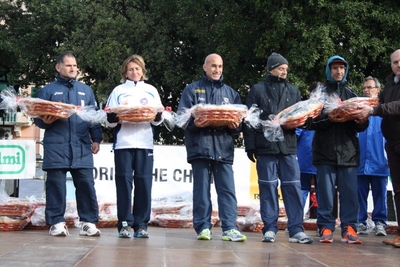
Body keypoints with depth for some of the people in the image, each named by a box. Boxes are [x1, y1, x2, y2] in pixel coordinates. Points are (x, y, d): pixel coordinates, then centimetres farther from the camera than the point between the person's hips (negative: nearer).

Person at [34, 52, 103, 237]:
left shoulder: (86, 90, 17)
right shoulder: (48, 90, 9)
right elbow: (38, 118, 6)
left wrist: (96, 139, 3)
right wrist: (45, 121, -16)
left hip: (81, 147, 2)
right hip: (56, 147, -2)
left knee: (86, 184, -1)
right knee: (56, 185, 0)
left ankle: (88, 222, 4)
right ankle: (57, 222, 6)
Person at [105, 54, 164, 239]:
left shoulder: (151, 90, 17)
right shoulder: (118, 91, 13)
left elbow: (158, 121, 13)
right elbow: (110, 121, 8)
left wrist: (156, 116, -9)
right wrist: (115, 116, -14)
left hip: (145, 143, 1)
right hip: (123, 143, -1)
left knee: (144, 183, -2)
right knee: (124, 182, -3)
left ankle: (141, 224, 3)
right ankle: (125, 224, 1)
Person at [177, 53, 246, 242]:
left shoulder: (230, 93, 19)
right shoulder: (192, 90, 10)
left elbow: (239, 119, 15)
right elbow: (182, 116, 0)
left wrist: (235, 126, -7)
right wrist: (194, 123, -20)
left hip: (224, 148, 2)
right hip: (200, 146, -2)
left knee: (227, 190, -4)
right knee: (202, 189, 1)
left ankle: (230, 228, -5)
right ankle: (203, 227, 7)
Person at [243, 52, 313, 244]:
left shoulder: (293, 91, 16)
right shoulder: (257, 90, 6)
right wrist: (250, 146, -6)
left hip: (288, 146, 3)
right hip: (266, 146, -2)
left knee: (293, 188, -2)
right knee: (268, 188, 1)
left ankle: (296, 230, 1)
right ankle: (270, 229, 7)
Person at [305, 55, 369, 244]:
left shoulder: (352, 94, 17)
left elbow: (362, 125, 13)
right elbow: (310, 121, 0)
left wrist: (362, 121, -10)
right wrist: (328, 119, -17)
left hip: (348, 150, 2)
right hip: (325, 150, -2)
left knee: (349, 191, 0)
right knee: (325, 191, -1)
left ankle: (349, 228, 5)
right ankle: (326, 228, 4)